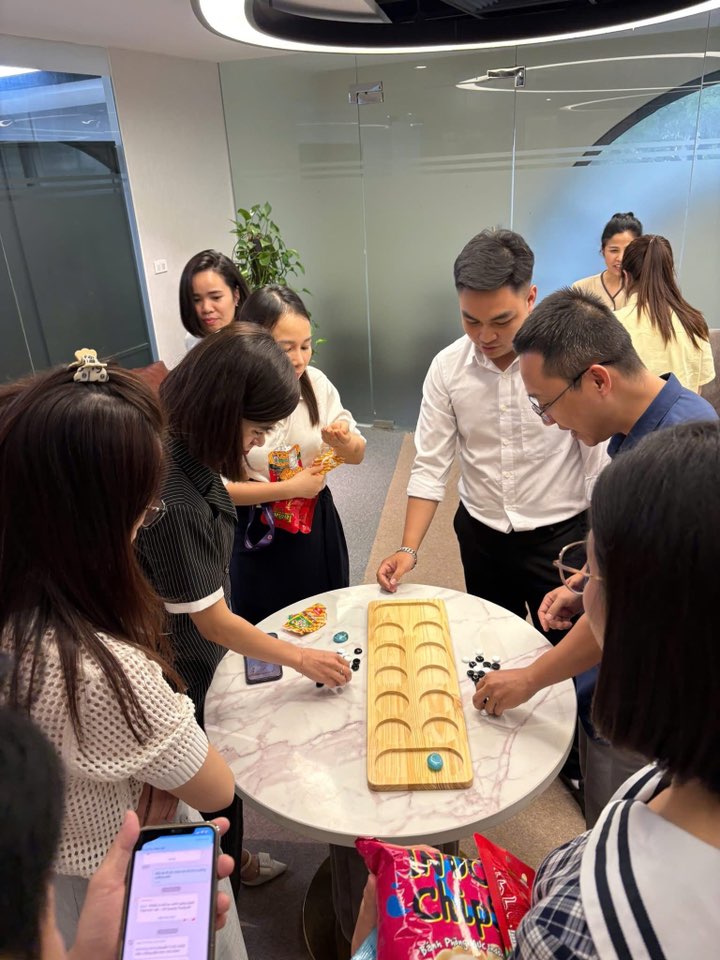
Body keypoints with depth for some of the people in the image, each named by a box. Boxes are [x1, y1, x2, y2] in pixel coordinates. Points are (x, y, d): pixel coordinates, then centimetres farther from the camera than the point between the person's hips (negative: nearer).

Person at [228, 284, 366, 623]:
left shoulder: (316, 382, -9)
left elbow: (358, 455, -1)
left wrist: (343, 442, -24)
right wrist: (288, 488, -22)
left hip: (317, 523, 4)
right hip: (258, 535, -3)